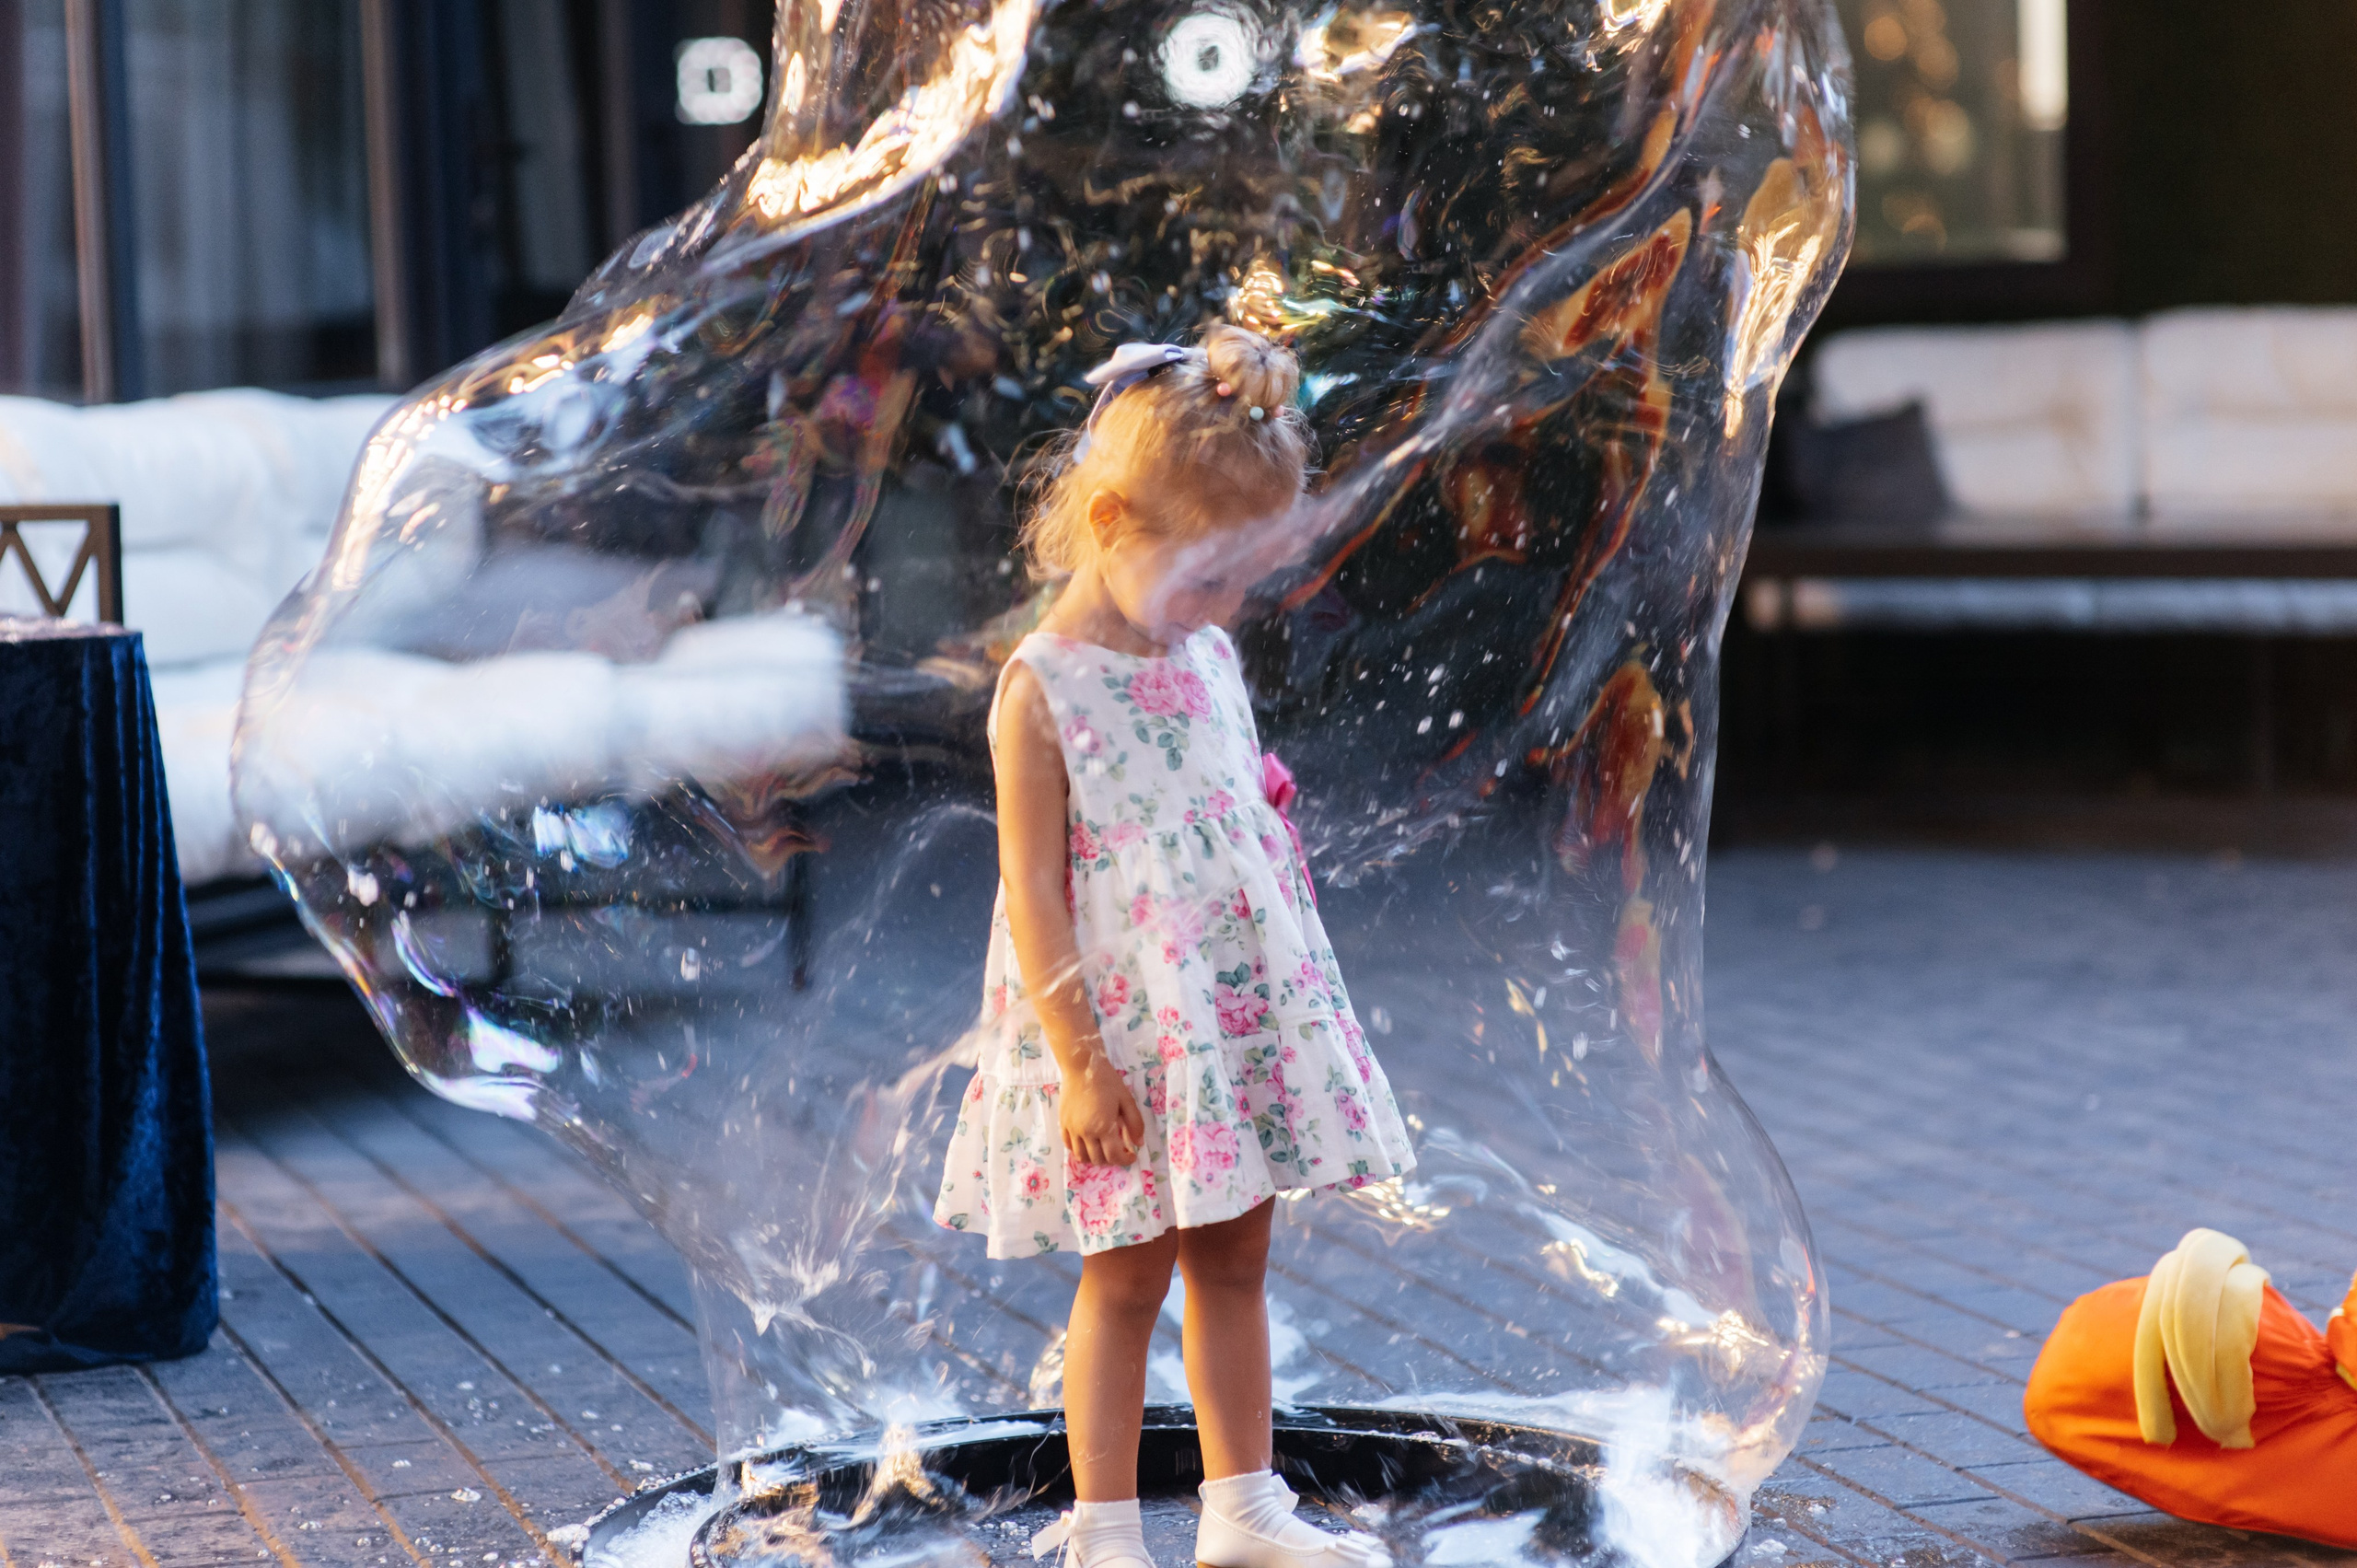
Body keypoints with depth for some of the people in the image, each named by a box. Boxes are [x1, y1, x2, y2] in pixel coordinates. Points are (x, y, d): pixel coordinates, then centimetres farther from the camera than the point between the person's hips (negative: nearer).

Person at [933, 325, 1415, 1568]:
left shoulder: (1209, 660, 8)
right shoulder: (1042, 688, -13)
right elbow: (1033, 893, -15)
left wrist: (1291, 1004, 19)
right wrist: (1080, 1059, -18)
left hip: (1245, 1018, 6)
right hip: (1121, 1037, -6)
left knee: (1233, 1261, 13)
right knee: (1125, 1281, 1)